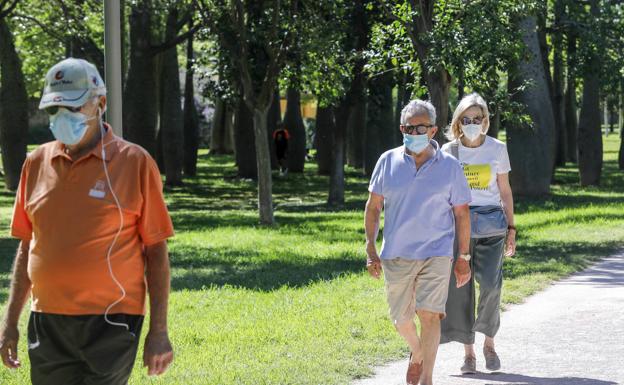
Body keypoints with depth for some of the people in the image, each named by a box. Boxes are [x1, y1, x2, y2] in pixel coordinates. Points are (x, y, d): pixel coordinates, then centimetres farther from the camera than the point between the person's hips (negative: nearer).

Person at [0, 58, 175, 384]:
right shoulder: (36, 163, 9)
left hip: (110, 322, -4)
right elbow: (27, 246, 15)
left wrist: (158, 331, -5)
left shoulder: (135, 162, -3)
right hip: (47, 324, 4)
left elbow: (156, 251, -2)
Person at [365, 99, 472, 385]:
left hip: (436, 254, -2)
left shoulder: (450, 166, 0)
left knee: (429, 314, -14)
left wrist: (464, 258, 4)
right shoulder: (388, 162, 3)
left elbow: (461, 213, 5)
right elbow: (373, 206, 8)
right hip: (396, 255, 2)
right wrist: (370, 249, 2)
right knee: (401, 319, 9)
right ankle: (417, 353, 40)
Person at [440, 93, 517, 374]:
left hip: (491, 223, 0)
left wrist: (511, 228, 7)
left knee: (490, 284, -15)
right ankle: (468, 352, 4)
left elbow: (505, 191, 11)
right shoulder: (449, 151, 4)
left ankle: (489, 343, 6)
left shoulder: (497, 149, 5)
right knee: (459, 288, -4)